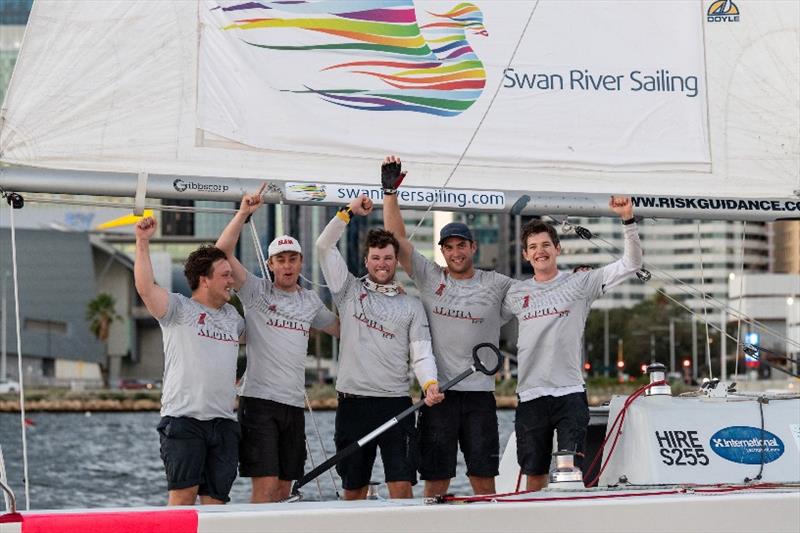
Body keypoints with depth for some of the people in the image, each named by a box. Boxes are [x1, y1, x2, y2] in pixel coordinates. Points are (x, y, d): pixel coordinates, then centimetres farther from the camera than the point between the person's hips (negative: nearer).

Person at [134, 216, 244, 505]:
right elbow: (145, 287, -15)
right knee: (183, 494, -11)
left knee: (215, 499, 3)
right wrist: (143, 242, -16)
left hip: (224, 422, 6)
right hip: (183, 417, -6)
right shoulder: (179, 308, 1)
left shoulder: (232, 316, 21)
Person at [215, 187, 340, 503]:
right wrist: (244, 213, -14)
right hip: (259, 401, -5)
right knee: (265, 487, -13)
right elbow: (223, 252, -10)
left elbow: (339, 328, 32)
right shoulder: (256, 292, 2)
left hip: (294, 405, 5)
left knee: (284, 490, 8)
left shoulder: (310, 301, 17)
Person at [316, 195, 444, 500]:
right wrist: (350, 212, -2)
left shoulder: (411, 305, 13)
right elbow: (324, 246, 5)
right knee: (353, 489, 5)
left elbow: (421, 353, 5)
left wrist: (430, 384, -13)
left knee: (401, 486, -9)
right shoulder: (349, 290, 12)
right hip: (353, 402, 0)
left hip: (396, 403, 0)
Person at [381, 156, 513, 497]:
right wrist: (390, 191, -3)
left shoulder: (496, 286, 8)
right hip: (438, 392, 0)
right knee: (435, 482, 1)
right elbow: (397, 238, 3)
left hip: (480, 394, 0)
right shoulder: (430, 278, 7)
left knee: (484, 481, 2)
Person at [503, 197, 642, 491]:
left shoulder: (580, 283, 2)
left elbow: (631, 263, -3)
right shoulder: (515, 292, 10)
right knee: (535, 475, 7)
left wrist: (628, 220, -14)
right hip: (530, 394, 3)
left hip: (570, 392, -2)